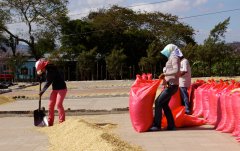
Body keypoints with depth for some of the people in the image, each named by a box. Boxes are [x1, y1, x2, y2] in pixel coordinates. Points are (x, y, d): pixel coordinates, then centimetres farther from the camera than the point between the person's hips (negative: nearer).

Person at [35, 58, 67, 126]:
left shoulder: (50, 70, -21)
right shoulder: (47, 70, 4)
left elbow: (48, 82, -20)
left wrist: (42, 91, -12)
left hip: (62, 88, -9)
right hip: (55, 89, 9)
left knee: (59, 104, -17)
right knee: (50, 105, 5)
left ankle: (62, 122, -11)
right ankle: (50, 122, 11)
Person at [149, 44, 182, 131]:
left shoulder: (174, 58, -9)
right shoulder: (172, 58, 19)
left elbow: (176, 71, -23)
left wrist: (165, 74, -19)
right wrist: (165, 76, 11)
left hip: (171, 85, -10)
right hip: (170, 85, 10)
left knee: (158, 102, -11)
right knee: (164, 104, 11)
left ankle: (157, 125, -7)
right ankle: (171, 125, 14)